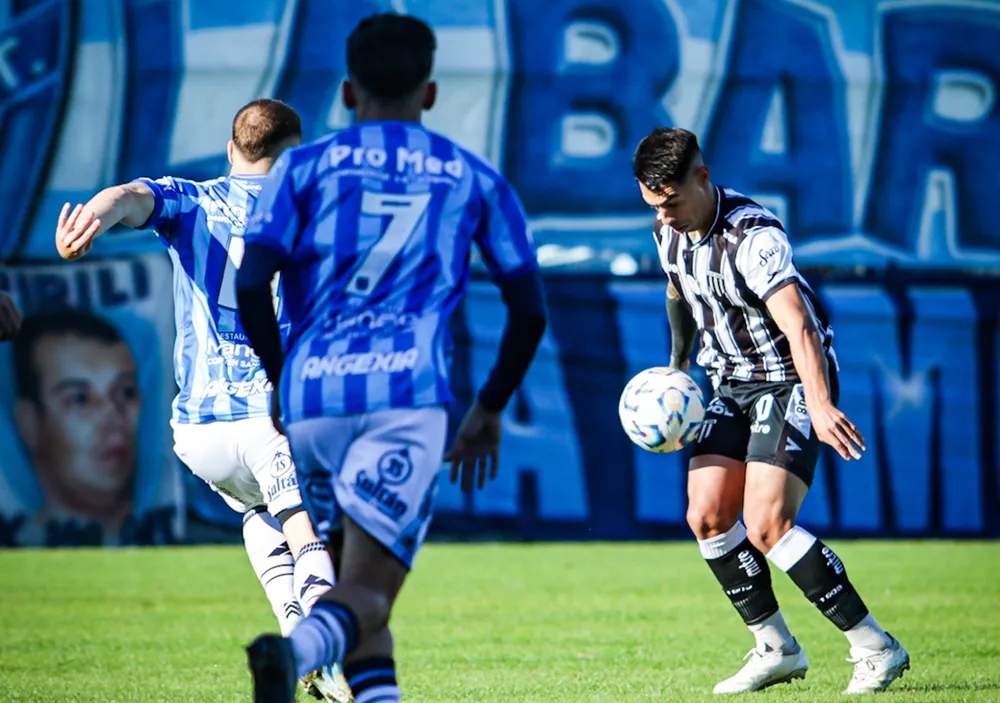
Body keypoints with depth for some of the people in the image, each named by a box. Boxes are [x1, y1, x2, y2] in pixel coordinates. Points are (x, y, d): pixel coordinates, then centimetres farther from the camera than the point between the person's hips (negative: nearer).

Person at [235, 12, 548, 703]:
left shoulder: (304, 166, 14)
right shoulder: (476, 179, 18)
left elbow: (251, 284, 1)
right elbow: (529, 309, 14)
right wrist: (491, 408, 26)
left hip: (312, 393, 1)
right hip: (409, 389, -1)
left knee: (350, 573, 18)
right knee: (368, 591, -10)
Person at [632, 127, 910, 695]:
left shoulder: (753, 237, -27)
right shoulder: (669, 231, -1)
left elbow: (798, 326, -39)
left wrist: (820, 404, -50)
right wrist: (676, 366, 21)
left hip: (793, 382, -8)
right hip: (733, 383, 8)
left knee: (766, 526, -18)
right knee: (708, 516, -2)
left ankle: (875, 648, -10)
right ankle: (778, 649, 11)